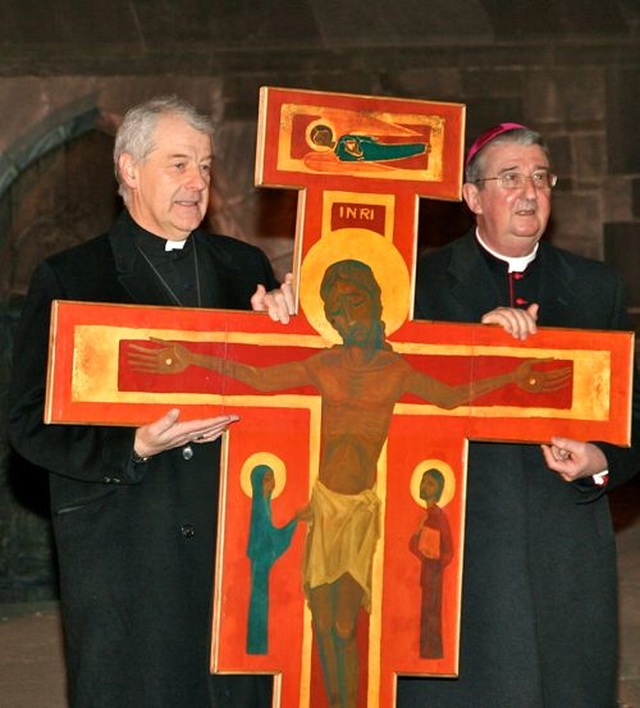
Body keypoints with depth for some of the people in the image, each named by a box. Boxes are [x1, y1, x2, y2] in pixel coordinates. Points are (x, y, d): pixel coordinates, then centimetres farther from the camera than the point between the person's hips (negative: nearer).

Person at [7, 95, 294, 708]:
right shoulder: (67, 279, 1)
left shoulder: (244, 268, 14)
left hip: (236, 540, 4)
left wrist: (286, 324, -5)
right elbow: (30, 423, -5)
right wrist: (137, 446, -18)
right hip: (121, 553, -3)